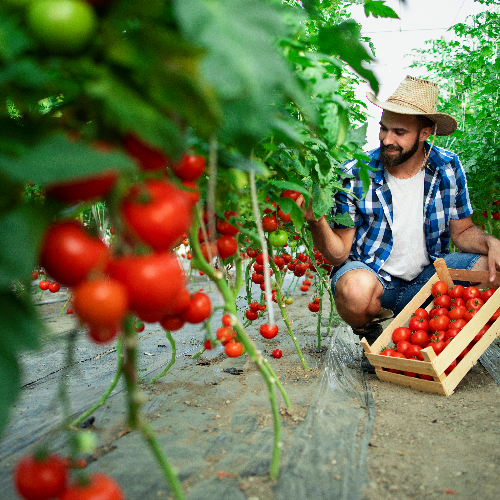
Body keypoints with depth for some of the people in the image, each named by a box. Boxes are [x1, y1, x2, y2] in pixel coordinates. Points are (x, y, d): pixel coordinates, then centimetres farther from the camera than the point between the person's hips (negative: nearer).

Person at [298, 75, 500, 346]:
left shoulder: (448, 168, -6)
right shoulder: (354, 176, -16)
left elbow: (462, 230, 6)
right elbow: (340, 252, -14)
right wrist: (317, 223, -35)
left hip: (427, 275, 4)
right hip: (370, 274, -3)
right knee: (356, 290, -38)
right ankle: (369, 333, 0)